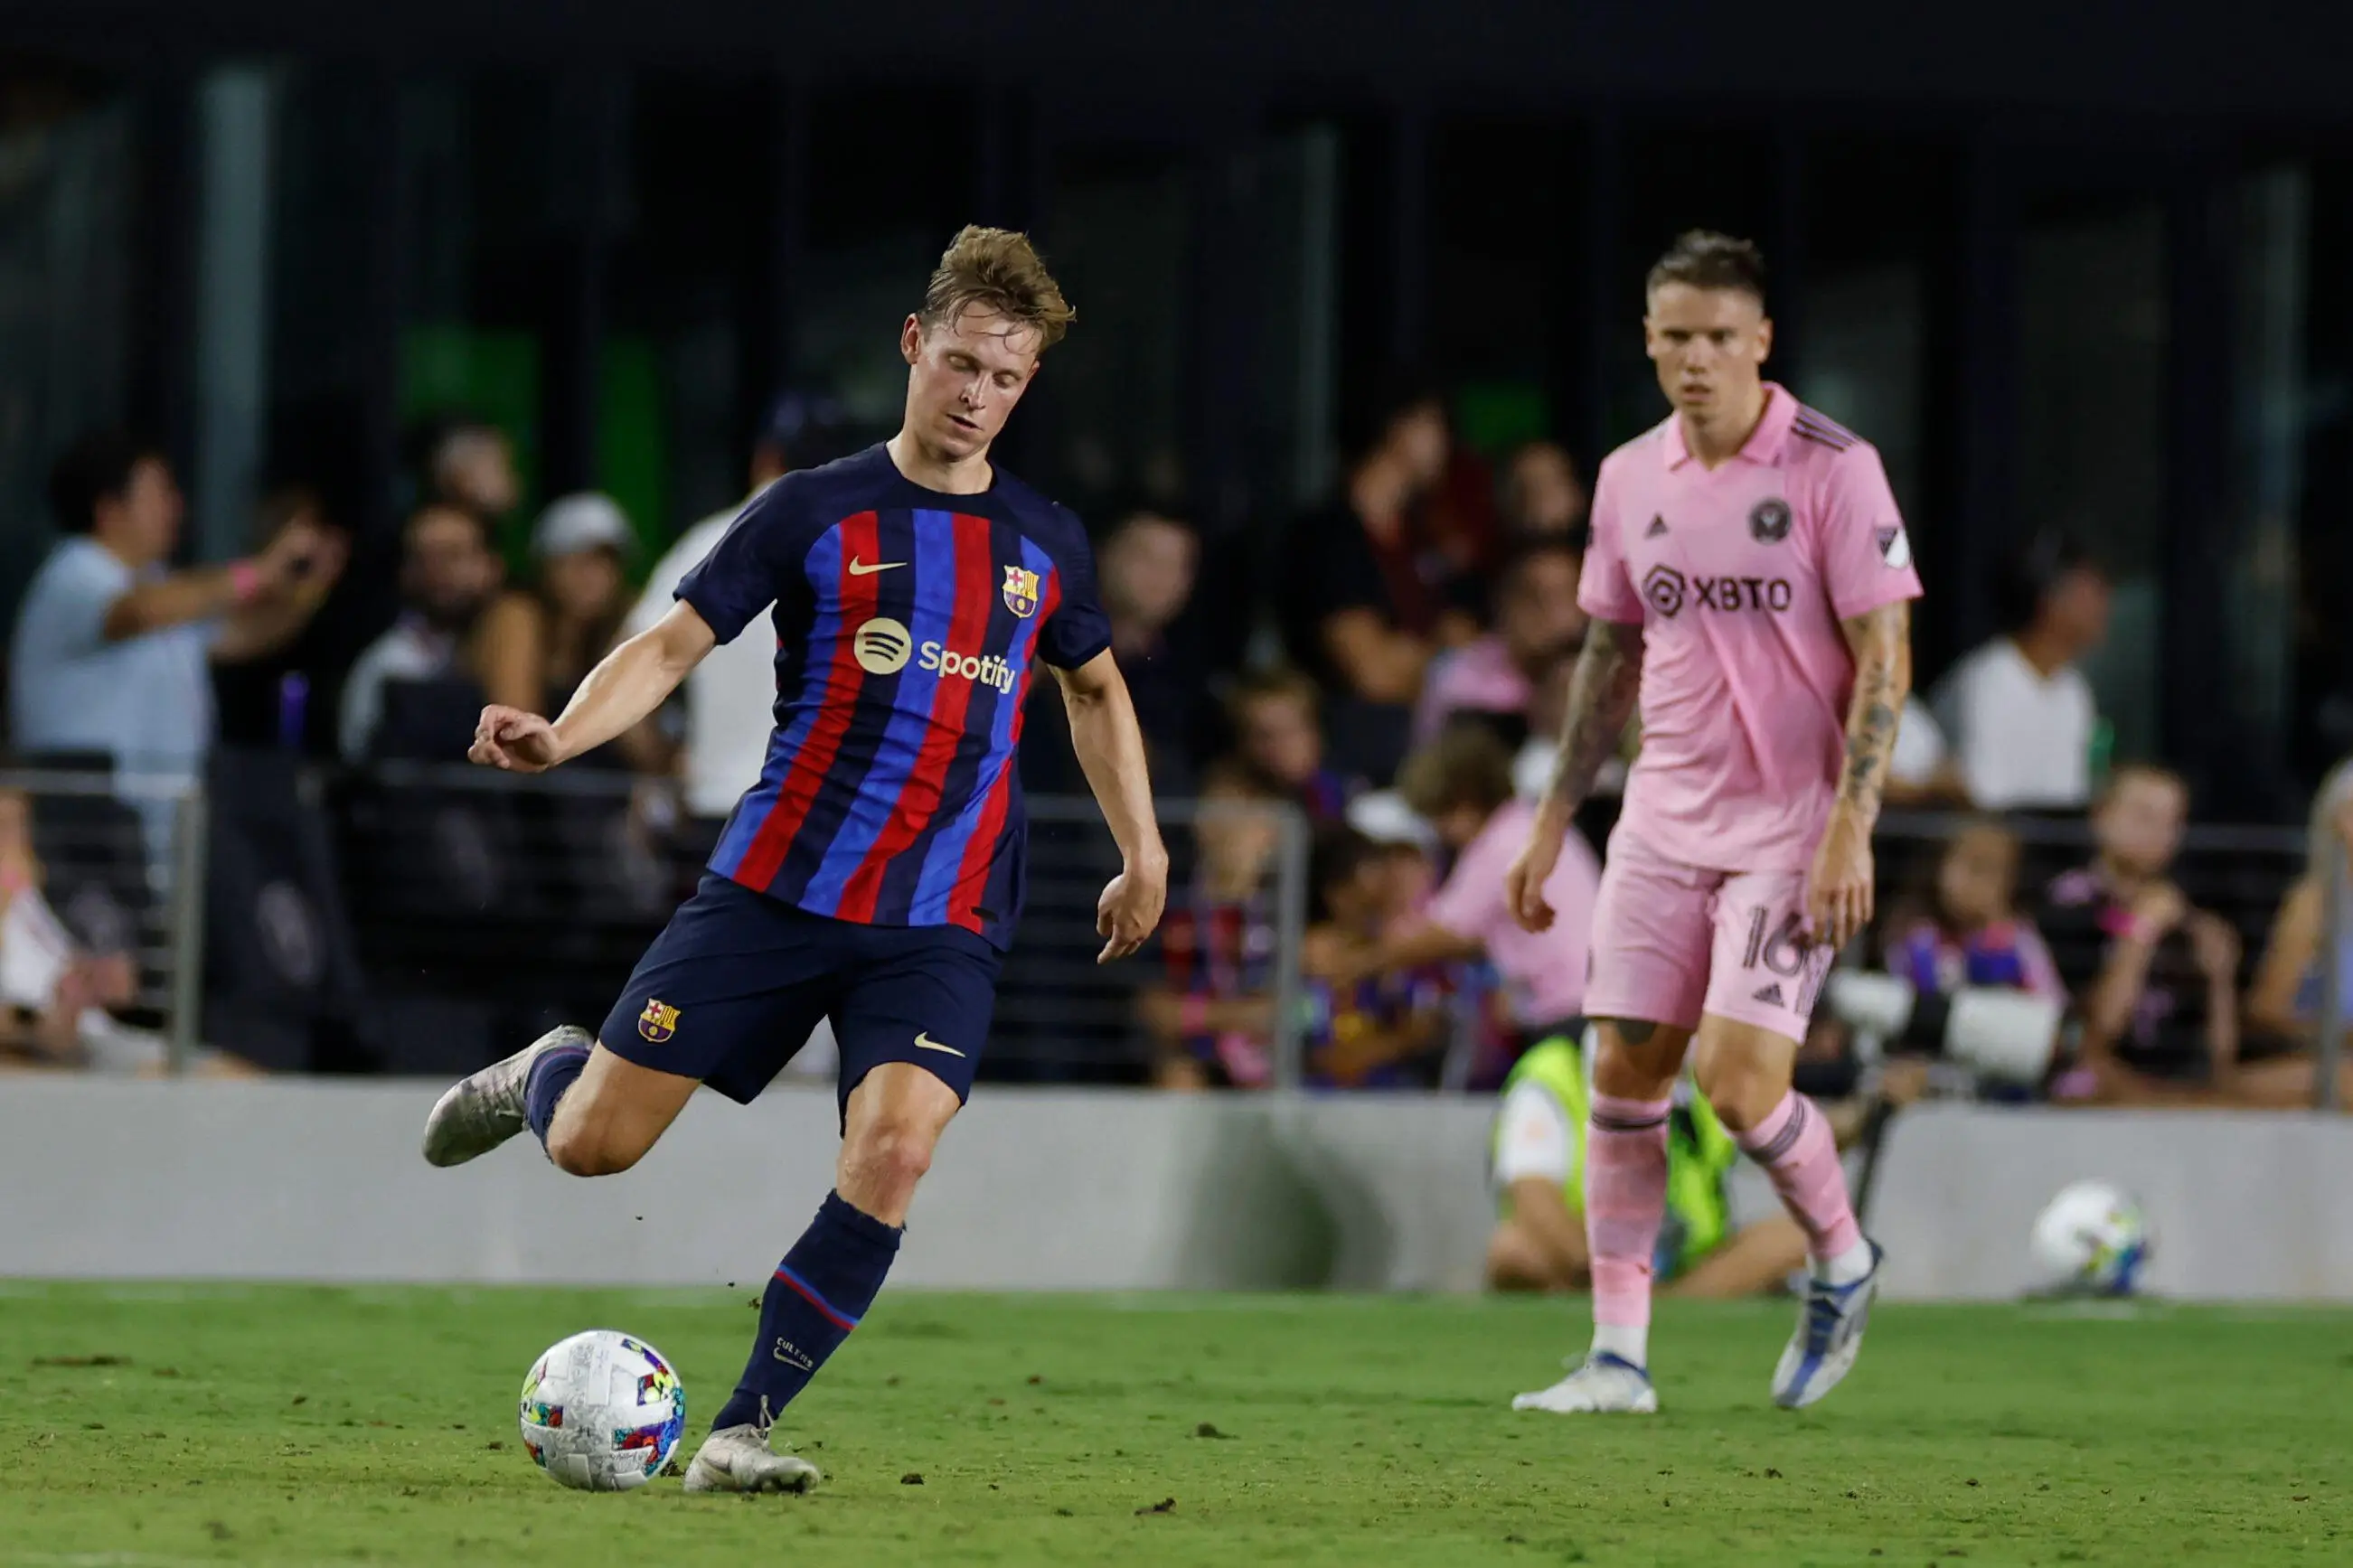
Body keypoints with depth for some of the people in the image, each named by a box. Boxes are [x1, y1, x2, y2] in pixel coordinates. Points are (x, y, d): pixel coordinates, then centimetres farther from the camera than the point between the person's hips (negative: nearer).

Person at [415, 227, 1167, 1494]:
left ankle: (743, 1430, -13)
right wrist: (559, 736, -21)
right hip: (775, 888, -1)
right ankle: (545, 1075, 37)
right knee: (594, 1144, -3)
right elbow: (675, 642, -3)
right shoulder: (817, 513, 1)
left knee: (893, 1149, -24)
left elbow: (1094, 686, 29)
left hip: (941, 925, 1)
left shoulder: (1045, 544, 11)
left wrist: (1141, 852, 23)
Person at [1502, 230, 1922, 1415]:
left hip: (1794, 825, -5)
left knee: (1739, 1077, -14)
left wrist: (1849, 828, -18)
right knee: (1625, 1073, 0)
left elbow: (1884, 657, -11)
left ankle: (1842, 1262, 14)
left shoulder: (1834, 469, -9)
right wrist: (1553, 823, 16)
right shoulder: (1629, 480, 7)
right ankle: (1618, 1355, 6)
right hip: (1663, 820, 6)